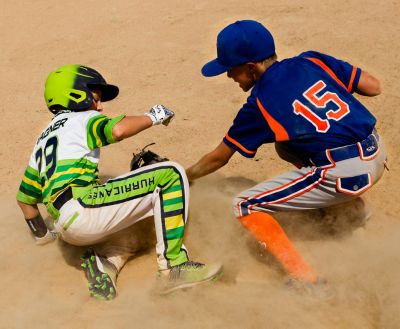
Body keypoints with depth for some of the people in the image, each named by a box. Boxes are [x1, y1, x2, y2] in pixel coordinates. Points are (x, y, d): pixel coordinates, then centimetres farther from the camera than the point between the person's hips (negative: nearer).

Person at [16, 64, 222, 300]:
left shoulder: (43, 139, 31)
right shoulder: (83, 119, 9)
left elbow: (25, 196, 34)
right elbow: (118, 130, -16)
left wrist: (41, 234, 47)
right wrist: (152, 117, 2)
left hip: (69, 232, 9)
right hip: (82, 206, -8)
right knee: (171, 174, -5)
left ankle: (100, 261, 2)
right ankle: (174, 267, -15)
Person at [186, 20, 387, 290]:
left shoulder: (259, 104, -6)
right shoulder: (312, 60, 5)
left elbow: (219, 158, 5)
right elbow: (373, 86, 6)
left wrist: (187, 176, 22)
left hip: (346, 176, -8)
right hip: (378, 153, 8)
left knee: (245, 206, -1)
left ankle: (307, 280, -5)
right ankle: (351, 206, 35)